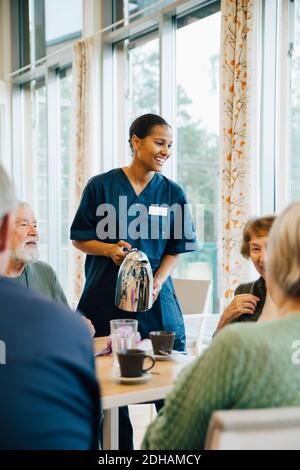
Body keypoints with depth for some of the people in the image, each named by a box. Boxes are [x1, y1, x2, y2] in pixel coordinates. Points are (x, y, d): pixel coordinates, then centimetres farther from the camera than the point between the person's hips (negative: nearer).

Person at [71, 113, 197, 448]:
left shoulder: (173, 193, 6)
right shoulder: (101, 186, 0)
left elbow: (176, 248, 6)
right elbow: (79, 239, 4)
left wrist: (157, 283, -10)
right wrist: (109, 249, -15)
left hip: (155, 300, 2)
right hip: (105, 298, -1)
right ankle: (119, 447, 22)